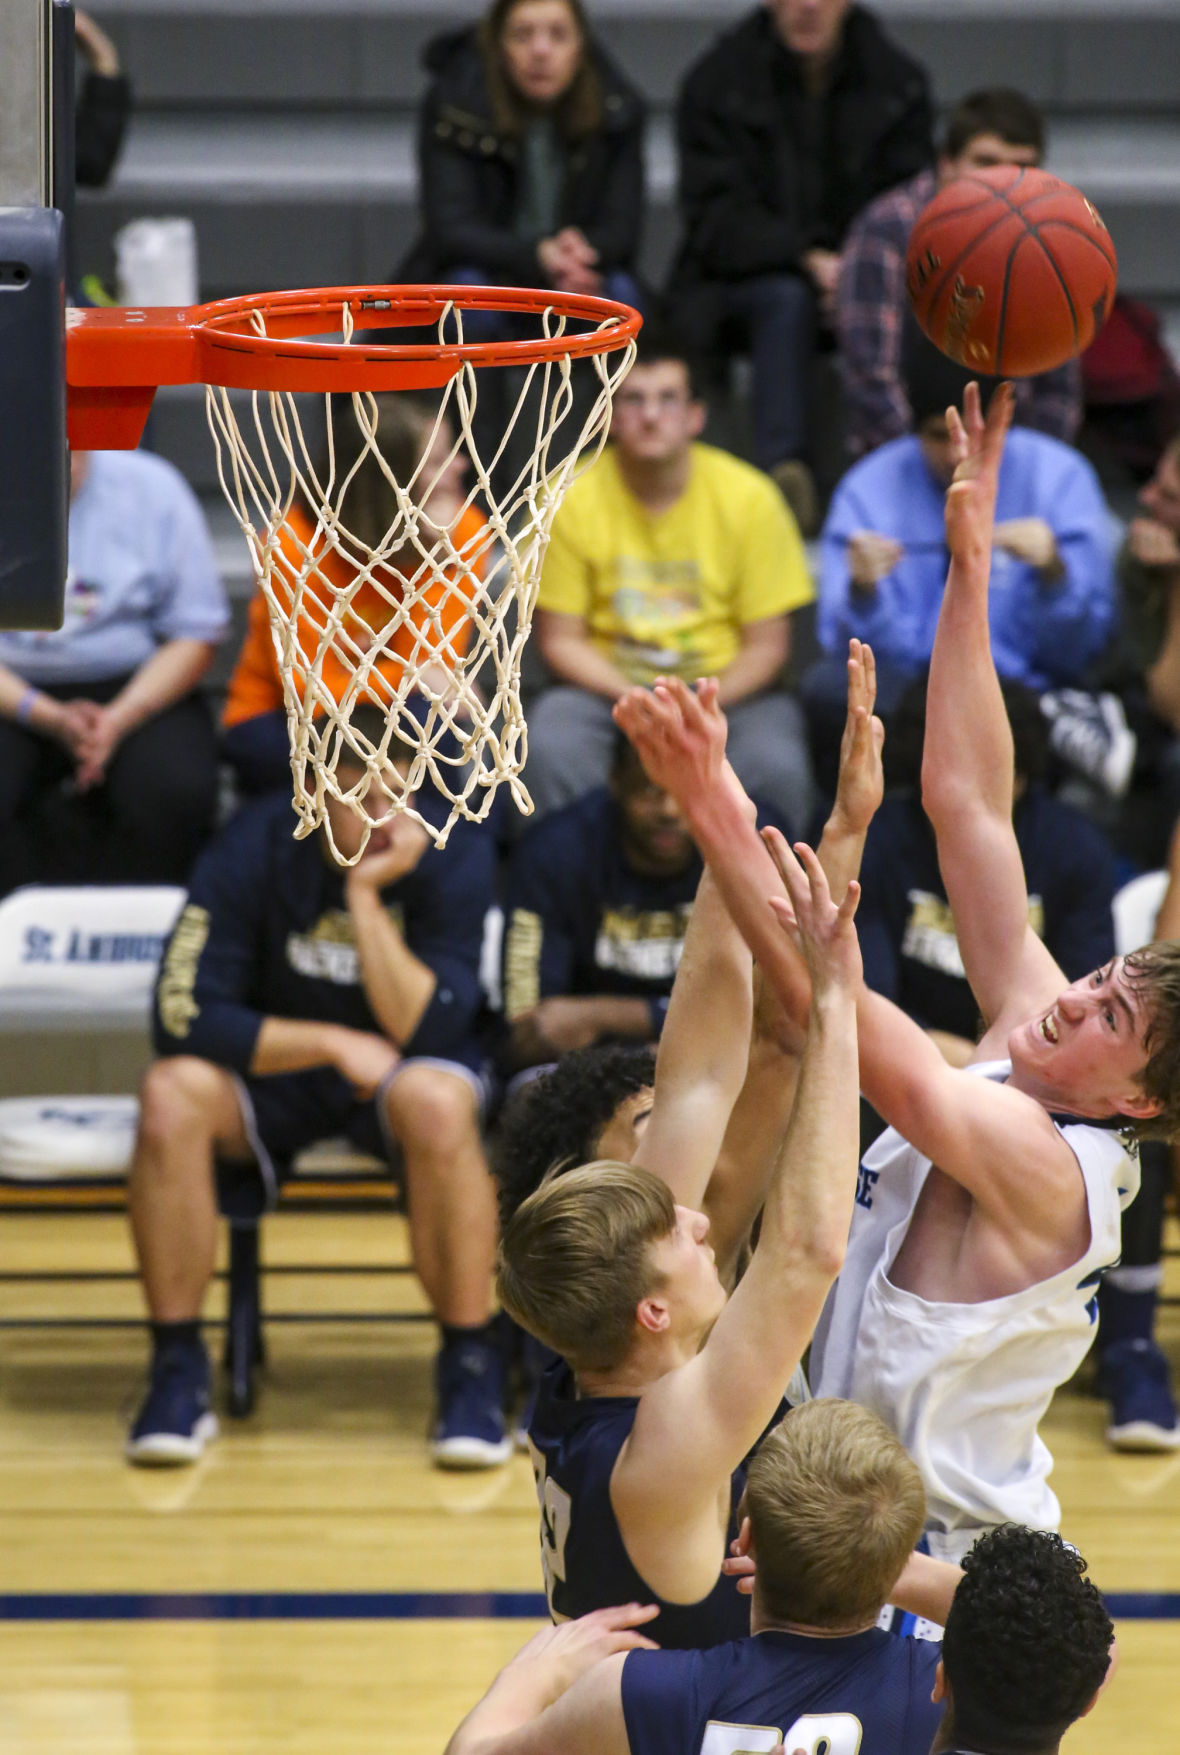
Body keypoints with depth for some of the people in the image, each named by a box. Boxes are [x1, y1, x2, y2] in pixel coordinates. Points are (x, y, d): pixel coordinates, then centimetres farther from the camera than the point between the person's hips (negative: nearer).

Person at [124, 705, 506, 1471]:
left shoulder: (454, 852, -16)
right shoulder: (259, 844, -17)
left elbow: (426, 1030, -23)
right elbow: (184, 1017, -20)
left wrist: (367, 894, -31)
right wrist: (333, 1044, -24)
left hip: (402, 1066, -1)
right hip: (272, 1063, 1)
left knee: (436, 1100, -36)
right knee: (171, 1093, -31)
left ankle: (471, 1368, -23)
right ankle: (178, 1369, -19)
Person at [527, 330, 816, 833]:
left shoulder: (748, 496, -8)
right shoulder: (571, 499, -7)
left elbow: (767, 645, -3)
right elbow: (560, 639, -2)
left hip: (727, 687, -1)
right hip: (608, 683, 1)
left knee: (775, 765, -32)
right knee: (551, 746, -31)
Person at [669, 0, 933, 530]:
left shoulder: (898, 83, 4)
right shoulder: (717, 80, -3)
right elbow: (717, 217, -9)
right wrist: (807, 259, -26)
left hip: (861, 272, 2)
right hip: (737, 281, -2)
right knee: (786, 298, -36)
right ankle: (783, 468, -47)